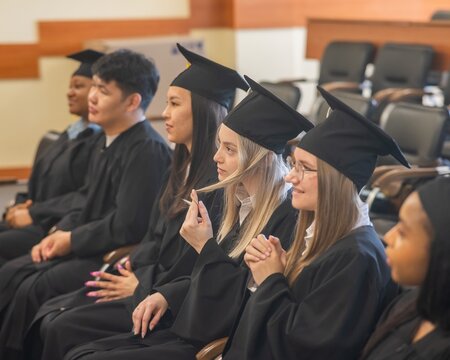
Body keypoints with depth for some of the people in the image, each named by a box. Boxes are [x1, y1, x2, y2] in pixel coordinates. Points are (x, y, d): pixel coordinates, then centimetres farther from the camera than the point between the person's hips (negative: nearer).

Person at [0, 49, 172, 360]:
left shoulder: (148, 151, -20)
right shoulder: (108, 141, 8)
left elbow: (127, 226, -23)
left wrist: (72, 240, -12)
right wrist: (59, 234, 1)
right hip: (84, 246, 9)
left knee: (33, 290, -20)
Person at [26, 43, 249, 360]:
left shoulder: (220, 178, -18)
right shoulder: (184, 168, 12)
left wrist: (142, 286, -10)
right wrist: (132, 275, -1)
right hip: (148, 281, 9)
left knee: (66, 328, -17)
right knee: (50, 316, -2)